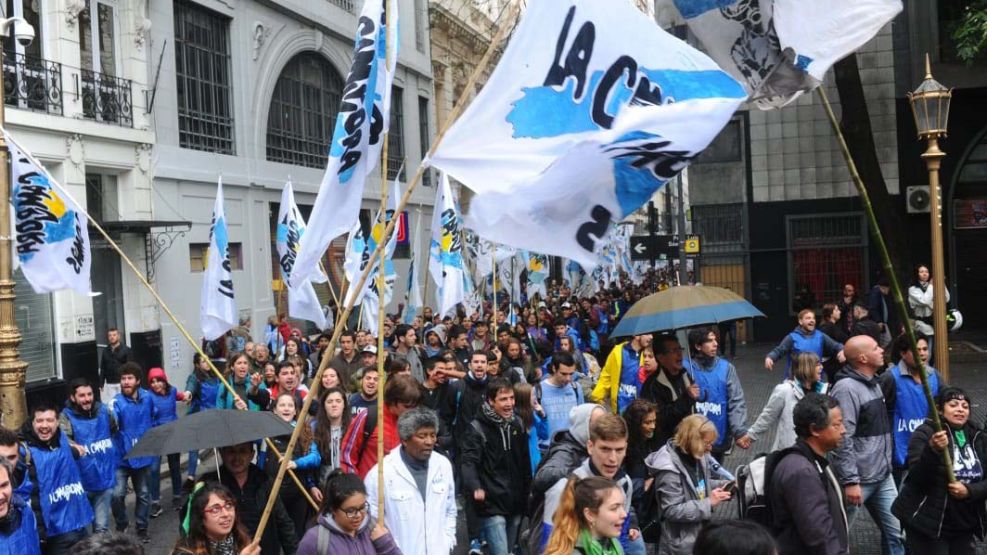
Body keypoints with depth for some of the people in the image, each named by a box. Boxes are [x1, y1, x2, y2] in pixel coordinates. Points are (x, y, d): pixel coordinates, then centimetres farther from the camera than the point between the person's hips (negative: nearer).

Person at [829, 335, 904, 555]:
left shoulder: (873, 383, 10)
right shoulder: (846, 388, -20)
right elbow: (842, 440, -24)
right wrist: (850, 481, -24)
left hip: (883, 477, 9)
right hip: (858, 479, -8)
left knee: (895, 532, 10)